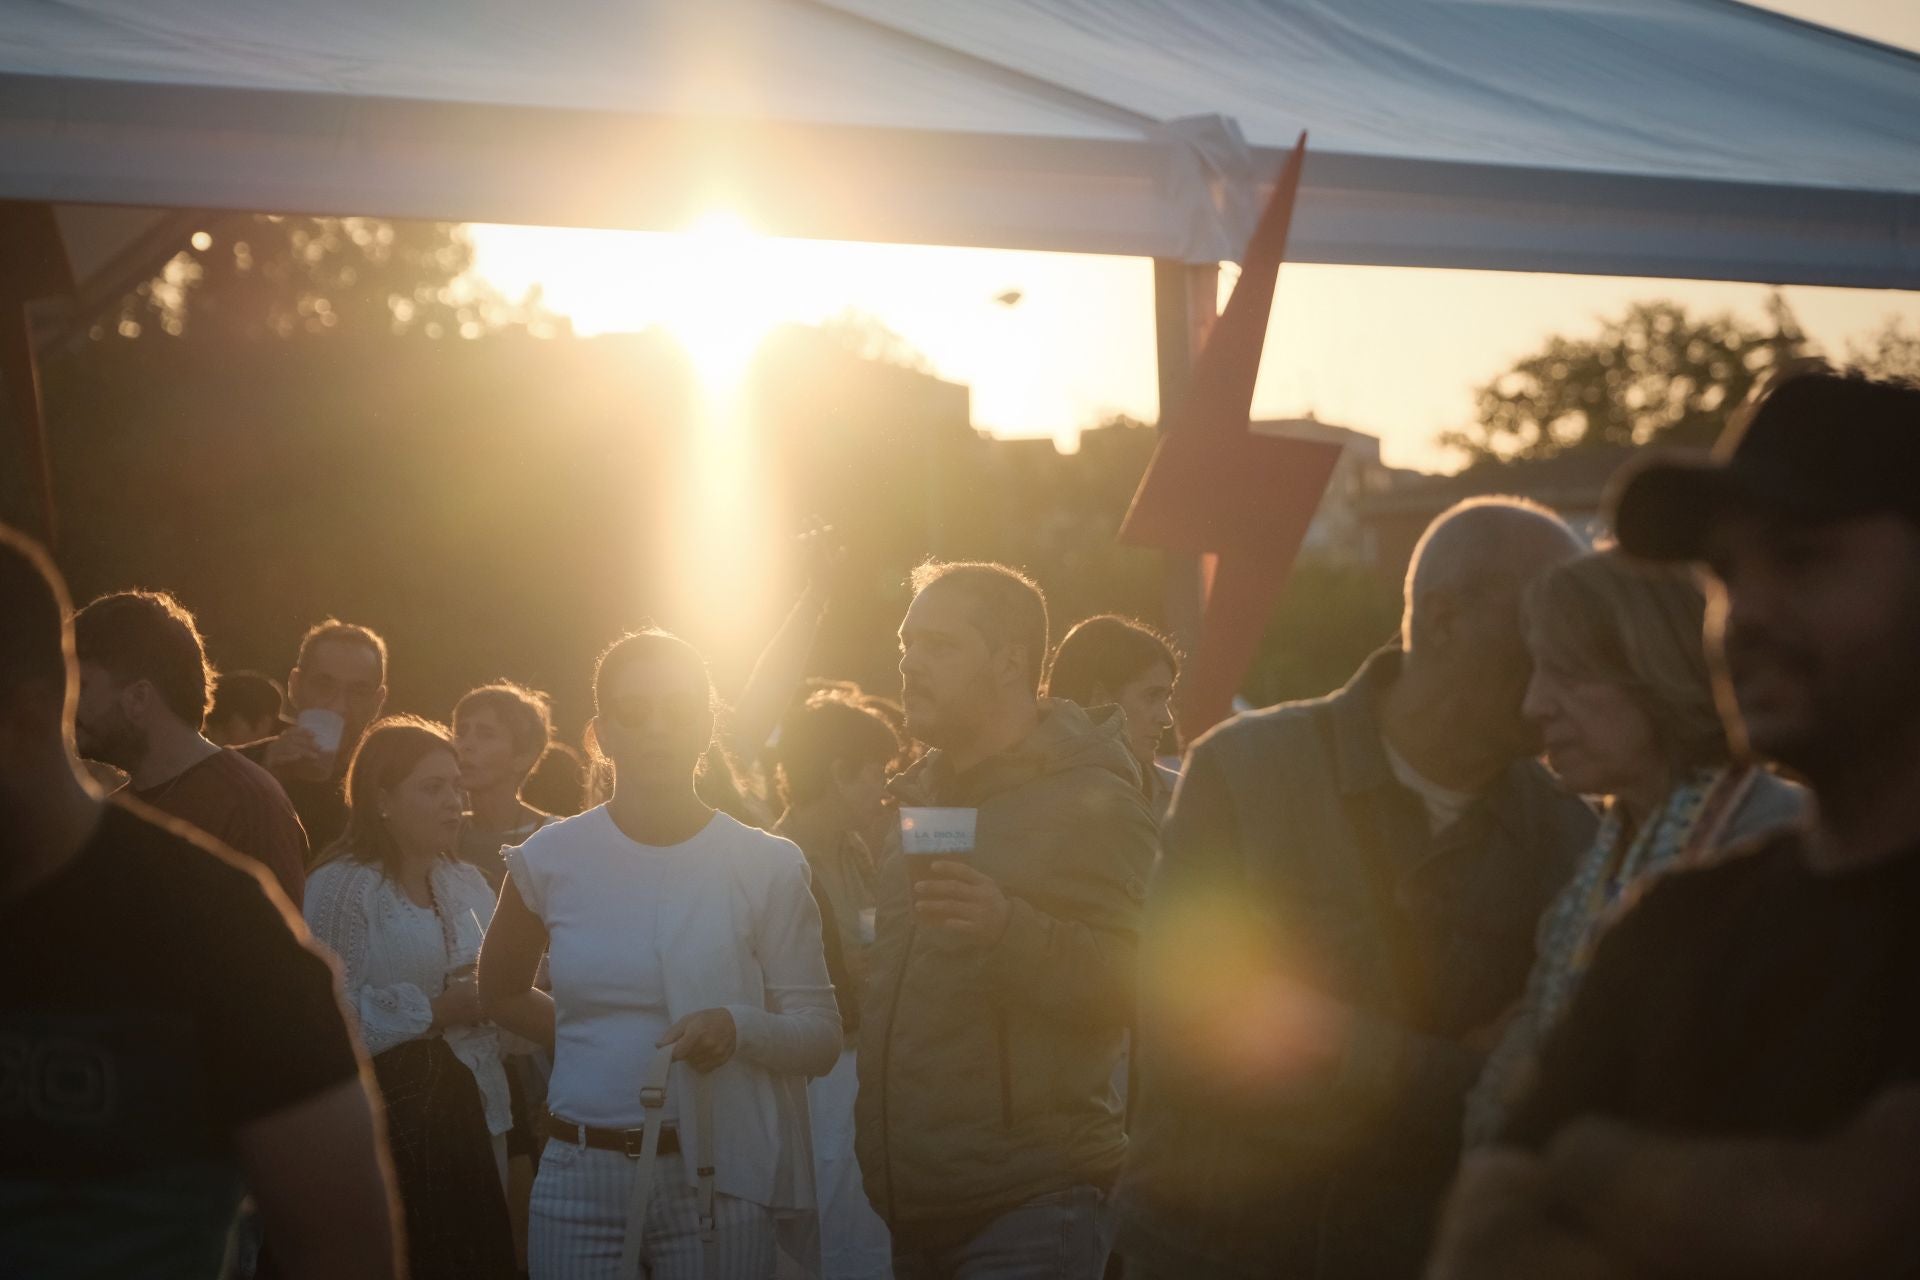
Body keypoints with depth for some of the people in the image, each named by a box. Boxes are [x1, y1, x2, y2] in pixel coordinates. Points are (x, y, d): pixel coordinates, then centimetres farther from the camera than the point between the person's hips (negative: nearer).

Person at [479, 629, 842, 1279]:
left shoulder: (765, 867, -4)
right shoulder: (548, 859, 0)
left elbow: (821, 1037, -4)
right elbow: (501, 993, 19)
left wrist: (739, 1027, -22)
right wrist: (600, 1045, 8)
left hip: (720, 1177, -1)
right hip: (580, 1177, 1)